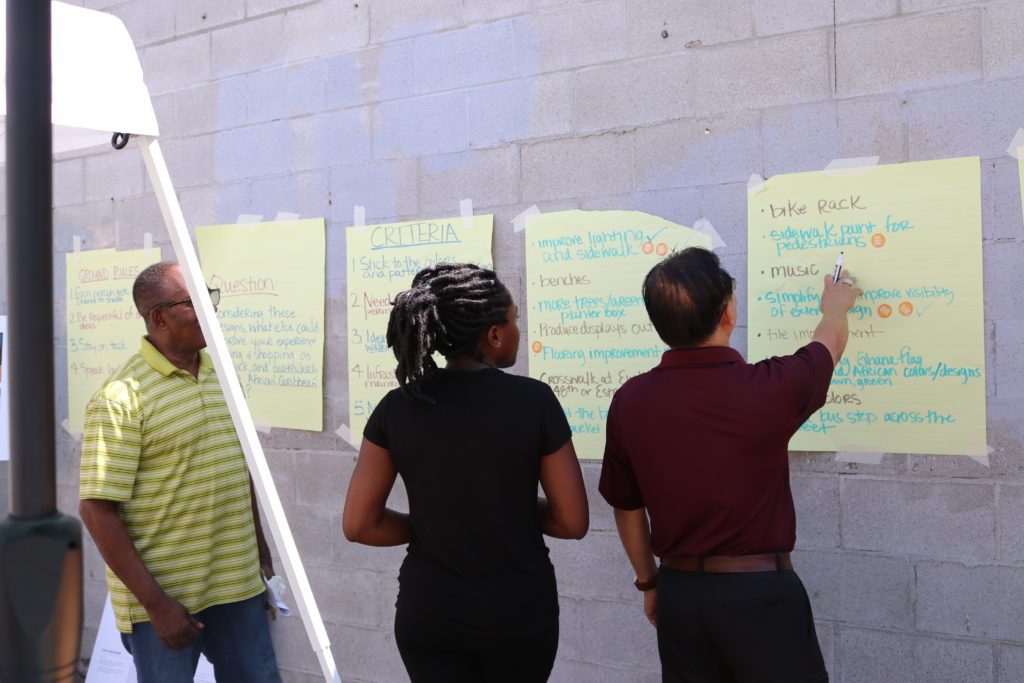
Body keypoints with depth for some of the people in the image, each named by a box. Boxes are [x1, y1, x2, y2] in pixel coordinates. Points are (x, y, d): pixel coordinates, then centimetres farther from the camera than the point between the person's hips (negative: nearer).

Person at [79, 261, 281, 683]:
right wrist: (155, 603, -18)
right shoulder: (122, 398, -15)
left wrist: (261, 551, 16)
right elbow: (97, 510, -17)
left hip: (237, 586, 6)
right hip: (163, 596, -6)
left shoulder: (221, 374, 8)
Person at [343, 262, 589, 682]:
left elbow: (358, 525, -5)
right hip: (518, 611, -1)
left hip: (427, 612, 2)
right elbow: (573, 522, -10)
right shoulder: (533, 400, -14)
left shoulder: (396, 408, -7)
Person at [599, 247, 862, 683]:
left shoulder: (630, 402, -8)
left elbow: (626, 507, 6)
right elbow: (830, 344, 8)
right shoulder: (767, 390, -16)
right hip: (758, 593, -3)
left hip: (680, 593, 4)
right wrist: (835, 306, 31)